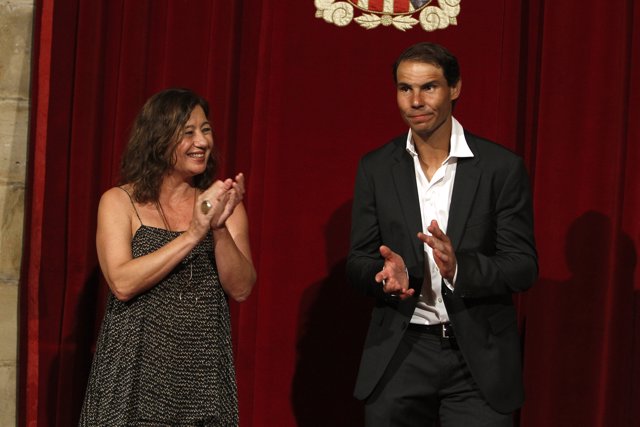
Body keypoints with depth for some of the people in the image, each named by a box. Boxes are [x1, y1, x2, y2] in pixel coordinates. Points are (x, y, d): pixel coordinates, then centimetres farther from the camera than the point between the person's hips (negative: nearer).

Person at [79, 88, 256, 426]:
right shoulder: (120, 202, 0)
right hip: (136, 373, -2)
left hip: (204, 375, 2)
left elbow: (241, 289, -2)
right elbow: (122, 283, -14)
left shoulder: (221, 204, 6)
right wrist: (193, 234, -17)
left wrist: (220, 229, -17)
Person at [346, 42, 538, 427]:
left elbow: (523, 267, -6)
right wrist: (388, 273, -18)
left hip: (479, 358, -2)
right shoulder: (375, 168, 4)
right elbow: (358, 263, 5)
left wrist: (459, 268, -25)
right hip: (398, 355, 2)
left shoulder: (502, 167, -4)